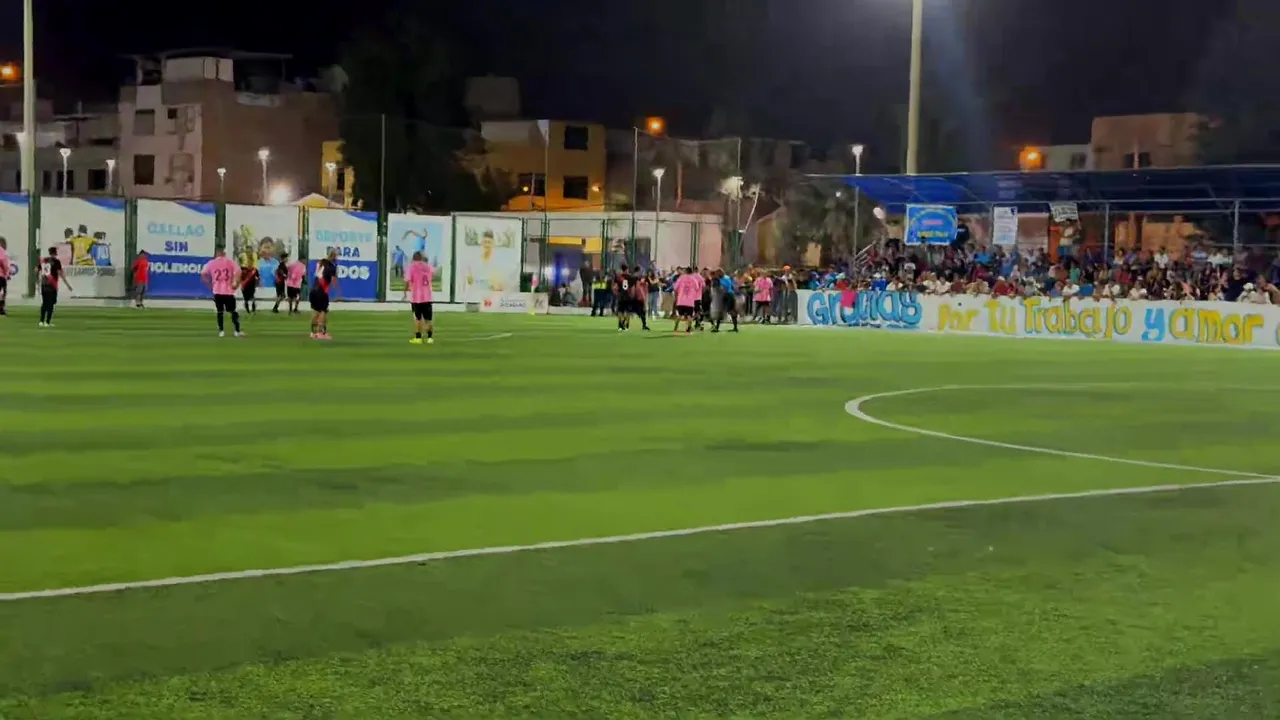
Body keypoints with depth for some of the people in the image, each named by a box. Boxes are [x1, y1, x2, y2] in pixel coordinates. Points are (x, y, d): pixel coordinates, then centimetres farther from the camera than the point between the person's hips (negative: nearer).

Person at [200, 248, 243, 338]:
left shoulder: (211, 263, 6)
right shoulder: (230, 262, 3)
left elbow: (203, 274, -2)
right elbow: (238, 271, -13)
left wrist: (209, 284, 10)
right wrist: (236, 283, -4)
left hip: (217, 291, 1)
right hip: (229, 291, -1)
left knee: (220, 312, 13)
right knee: (233, 311, 10)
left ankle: (221, 331, 6)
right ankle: (237, 331, 6)